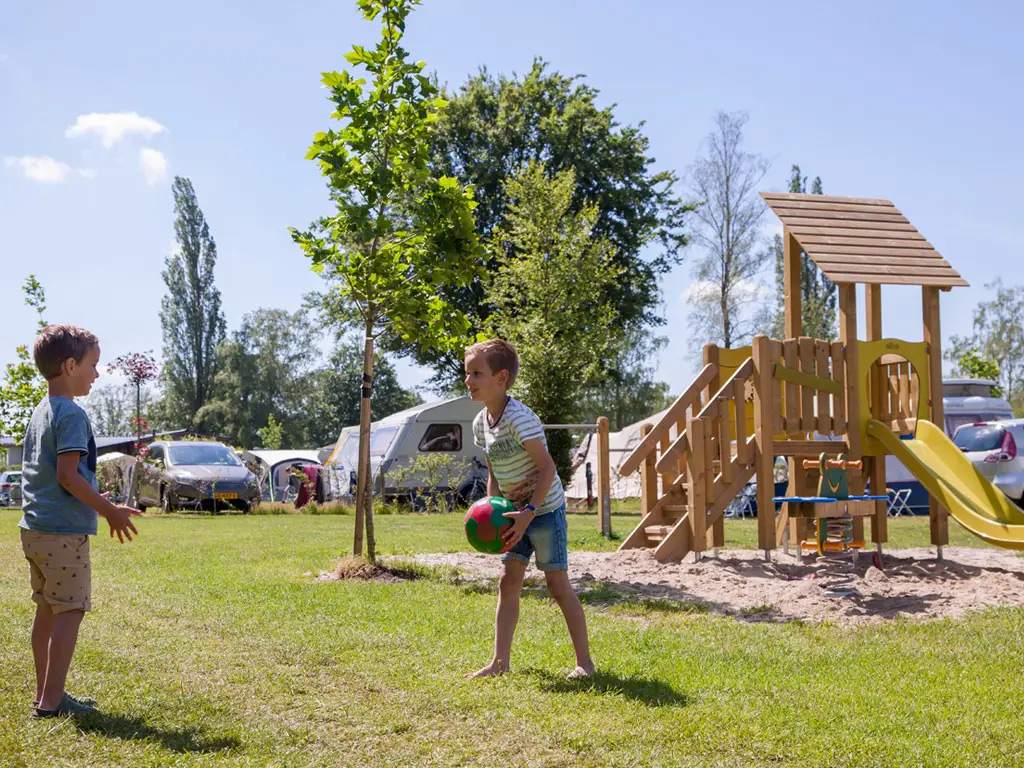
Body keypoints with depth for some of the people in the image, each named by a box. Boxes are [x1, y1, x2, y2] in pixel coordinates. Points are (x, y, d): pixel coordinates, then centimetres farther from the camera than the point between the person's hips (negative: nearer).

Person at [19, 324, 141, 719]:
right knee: (70, 610, -4)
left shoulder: (40, 412, 15)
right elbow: (67, 475, -21)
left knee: (47, 609, 14)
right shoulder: (71, 414, -14)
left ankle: (45, 693, 20)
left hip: (34, 527, 10)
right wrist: (110, 510, -14)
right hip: (64, 530, -10)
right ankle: (52, 699, -4)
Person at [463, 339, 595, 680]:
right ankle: (500, 662, 6)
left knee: (557, 584, -4)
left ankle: (584, 661, 6)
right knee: (508, 581, 3)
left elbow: (547, 466, -23)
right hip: (516, 511, 8)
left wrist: (529, 512, -27)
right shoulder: (481, 423, 3)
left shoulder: (519, 418, -23)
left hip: (545, 509, -8)